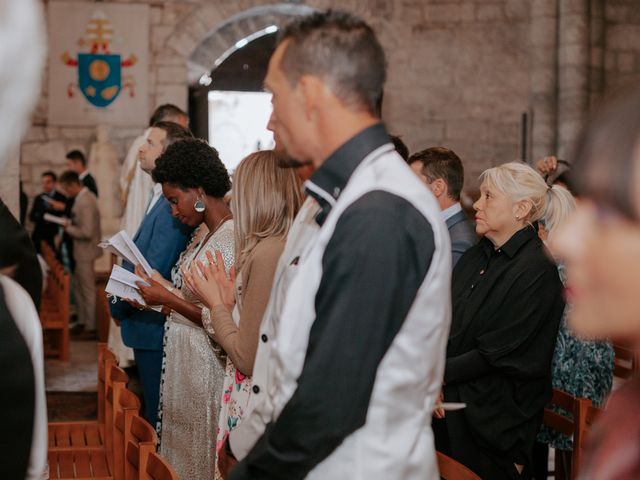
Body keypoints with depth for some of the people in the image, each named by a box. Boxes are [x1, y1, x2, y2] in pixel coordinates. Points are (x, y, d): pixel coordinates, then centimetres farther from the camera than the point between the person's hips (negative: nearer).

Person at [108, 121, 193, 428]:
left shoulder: (172, 206, -22)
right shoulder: (161, 198, 11)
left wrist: (117, 308, -9)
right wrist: (121, 304, 6)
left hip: (154, 329, -10)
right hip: (151, 324, 10)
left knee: (159, 416, 1)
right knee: (155, 409, 19)